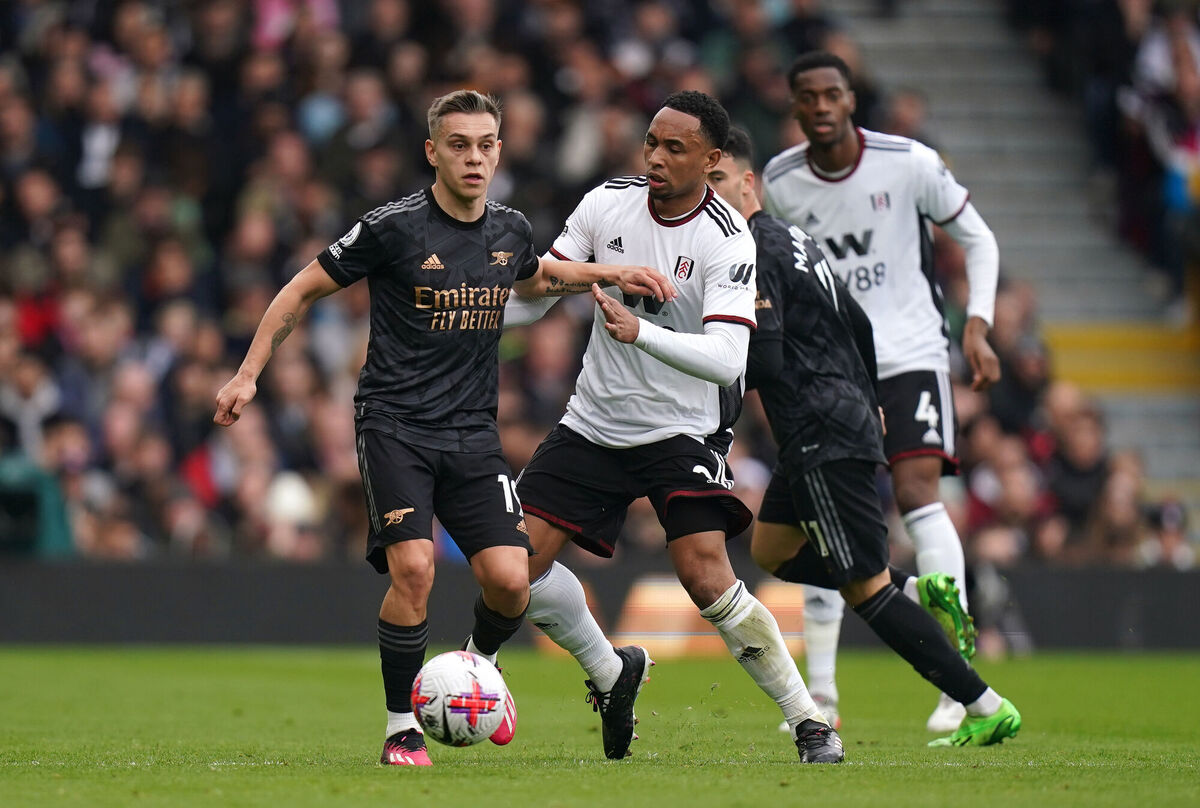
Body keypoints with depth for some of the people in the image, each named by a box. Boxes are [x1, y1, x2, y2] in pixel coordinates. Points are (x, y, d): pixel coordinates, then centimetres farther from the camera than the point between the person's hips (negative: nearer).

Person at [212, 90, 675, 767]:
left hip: (474, 432, 4)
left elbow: (533, 276, 32)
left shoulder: (511, 230, 6)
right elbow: (303, 291, 1)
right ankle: (402, 728, -5)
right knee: (414, 566, -23)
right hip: (395, 424, -4)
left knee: (509, 580, -12)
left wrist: (613, 275, 20)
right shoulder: (394, 227, -9)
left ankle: (481, 662, 23)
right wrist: (249, 374, -3)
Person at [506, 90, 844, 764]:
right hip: (594, 423, 5)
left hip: (683, 431, -5)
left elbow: (727, 358, -28)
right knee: (520, 558, -4)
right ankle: (611, 672, 21)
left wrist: (641, 331, -40)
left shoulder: (727, 240, -17)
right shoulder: (608, 203, -2)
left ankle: (810, 723, -8)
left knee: (706, 577, -20)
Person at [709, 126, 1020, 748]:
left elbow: (764, 363, -21)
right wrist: (867, 403, 35)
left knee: (866, 588, -7)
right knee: (770, 549, 19)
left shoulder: (752, 253, -13)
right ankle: (920, 592, 11)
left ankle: (986, 707, -6)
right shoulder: (792, 239, 18)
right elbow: (859, 325, 26)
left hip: (824, 440, -10)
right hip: (849, 422, 10)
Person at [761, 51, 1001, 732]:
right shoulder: (780, 183, 0)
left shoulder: (909, 163, -9)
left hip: (911, 353, -3)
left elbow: (979, 240, 2)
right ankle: (822, 689, 9)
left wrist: (978, 325, -8)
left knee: (917, 492, -20)